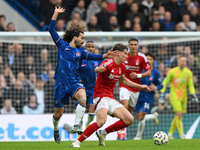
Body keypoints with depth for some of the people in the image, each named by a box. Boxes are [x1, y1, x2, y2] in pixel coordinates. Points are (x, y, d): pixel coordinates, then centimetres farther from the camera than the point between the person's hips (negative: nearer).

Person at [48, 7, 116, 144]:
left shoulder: (81, 51, 10)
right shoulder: (62, 45, 5)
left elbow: (92, 56, -6)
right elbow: (52, 30, 2)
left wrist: (104, 56, -23)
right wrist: (56, 14, -3)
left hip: (75, 83, 1)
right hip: (61, 83, -1)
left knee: (82, 96, -33)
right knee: (59, 113, 5)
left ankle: (76, 126, -34)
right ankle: (56, 129, 38)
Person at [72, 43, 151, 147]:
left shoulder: (121, 67, 12)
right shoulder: (109, 63, -14)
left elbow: (123, 80, 33)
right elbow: (97, 70, -36)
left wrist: (139, 86, 35)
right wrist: (99, 69, -60)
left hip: (111, 99, 9)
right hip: (101, 96, -9)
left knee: (129, 120, -1)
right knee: (101, 121, -31)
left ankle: (103, 133, 10)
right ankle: (77, 142, -22)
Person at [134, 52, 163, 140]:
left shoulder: (155, 73, -5)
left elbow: (161, 85, 2)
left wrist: (155, 88, -20)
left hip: (148, 97, -3)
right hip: (139, 96, 3)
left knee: (141, 116, -14)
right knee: (138, 118, 6)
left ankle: (139, 135, 7)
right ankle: (154, 116, 35)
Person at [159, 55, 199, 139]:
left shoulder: (188, 73, 5)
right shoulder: (172, 72, -6)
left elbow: (190, 86, 12)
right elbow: (164, 83, -1)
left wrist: (194, 96, -1)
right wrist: (162, 96, -6)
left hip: (183, 97, 5)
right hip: (174, 96, -5)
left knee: (178, 116, 7)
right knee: (179, 114, -18)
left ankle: (170, 133, 22)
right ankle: (181, 134, -17)